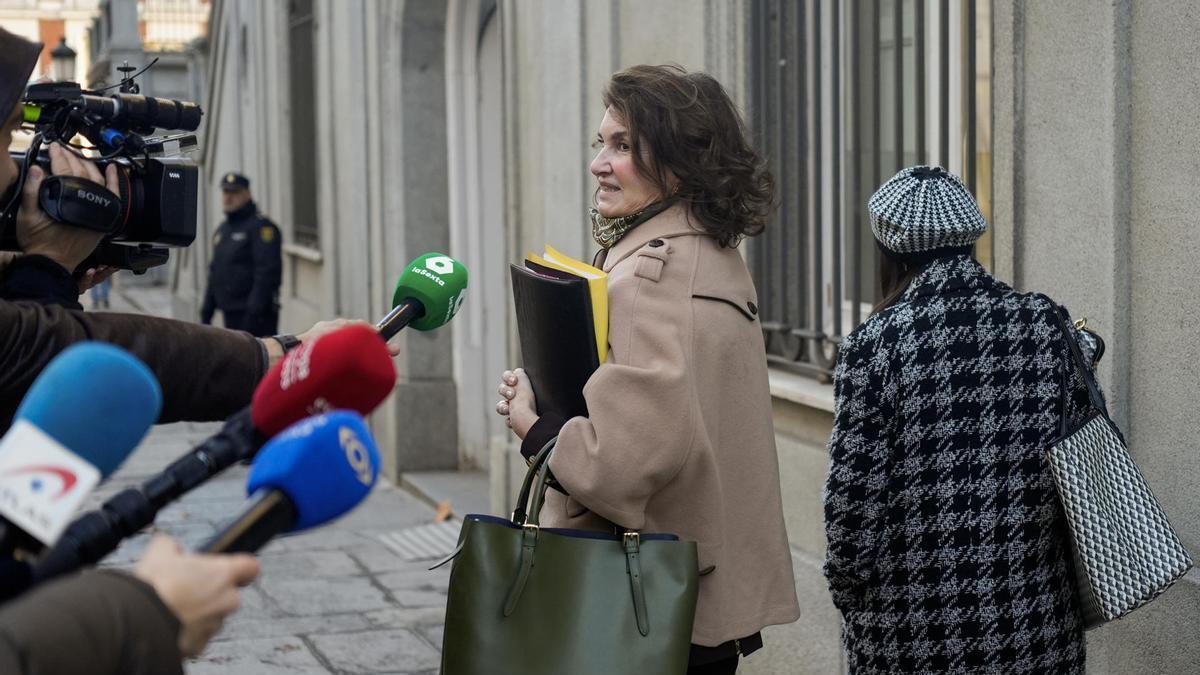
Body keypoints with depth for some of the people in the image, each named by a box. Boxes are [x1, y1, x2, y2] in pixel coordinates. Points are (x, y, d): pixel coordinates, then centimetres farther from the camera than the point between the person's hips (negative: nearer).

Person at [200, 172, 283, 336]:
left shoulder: (261, 227, -9)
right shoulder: (222, 230, 19)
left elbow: (267, 273, -18)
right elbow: (215, 272, 24)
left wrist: (254, 312, -24)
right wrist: (206, 312, 19)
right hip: (230, 315, 9)